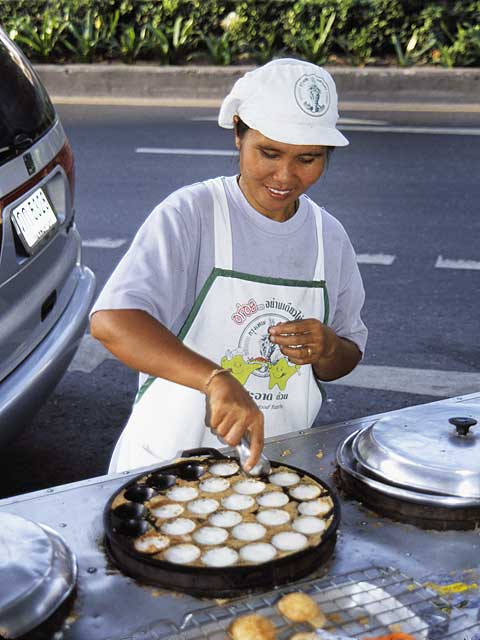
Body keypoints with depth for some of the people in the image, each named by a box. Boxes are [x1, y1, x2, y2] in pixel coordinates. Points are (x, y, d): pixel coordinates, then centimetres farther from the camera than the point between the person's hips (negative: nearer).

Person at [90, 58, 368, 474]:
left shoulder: (329, 236, 7)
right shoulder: (192, 213, -9)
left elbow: (348, 358, 18)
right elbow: (110, 320, -24)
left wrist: (326, 349, -5)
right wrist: (216, 378, -36)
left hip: (276, 463, 5)